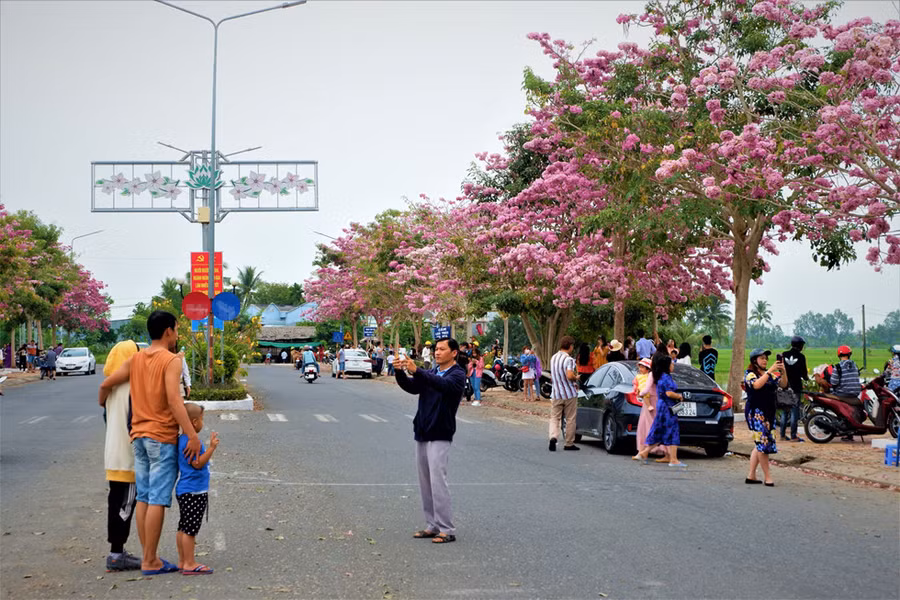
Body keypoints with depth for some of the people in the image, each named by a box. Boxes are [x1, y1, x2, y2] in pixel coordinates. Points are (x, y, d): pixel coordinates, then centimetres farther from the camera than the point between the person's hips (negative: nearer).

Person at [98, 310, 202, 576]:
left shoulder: (135, 359, 9)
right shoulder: (171, 361, -11)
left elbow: (106, 384, 10)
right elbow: (173, 400, -21)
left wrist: (103, 404, 32)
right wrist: (192, 435, -24)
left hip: (139, 436, 7)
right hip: (162, 438, -7)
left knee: (143, 498, 10)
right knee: (158, 500, -4)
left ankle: (149, 557, 15)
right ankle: (150, 561, -3)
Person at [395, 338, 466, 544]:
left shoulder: (458, 374, -6)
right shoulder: (430, 373, 15)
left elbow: (444, 385, -27)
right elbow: (411, 387, 1)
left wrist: (416, 371, -36)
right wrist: (400, 372, -18)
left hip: (440, 436, -7)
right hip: (422, 434, 7)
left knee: (438, 481, -12)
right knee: (425, 482, 9)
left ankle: (447, 529, -9)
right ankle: (433, 525, 16)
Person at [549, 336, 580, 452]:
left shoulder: (553, 358, 8)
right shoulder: (569, 359, -15)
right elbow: (569, 376, -28)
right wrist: (576, 377, -5)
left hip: (556, 393, 5)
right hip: (570, 394, -5)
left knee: (554, 418, 6)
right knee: (570, 420, 7)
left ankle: (553, 437, -20)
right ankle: (569, 444, 13)